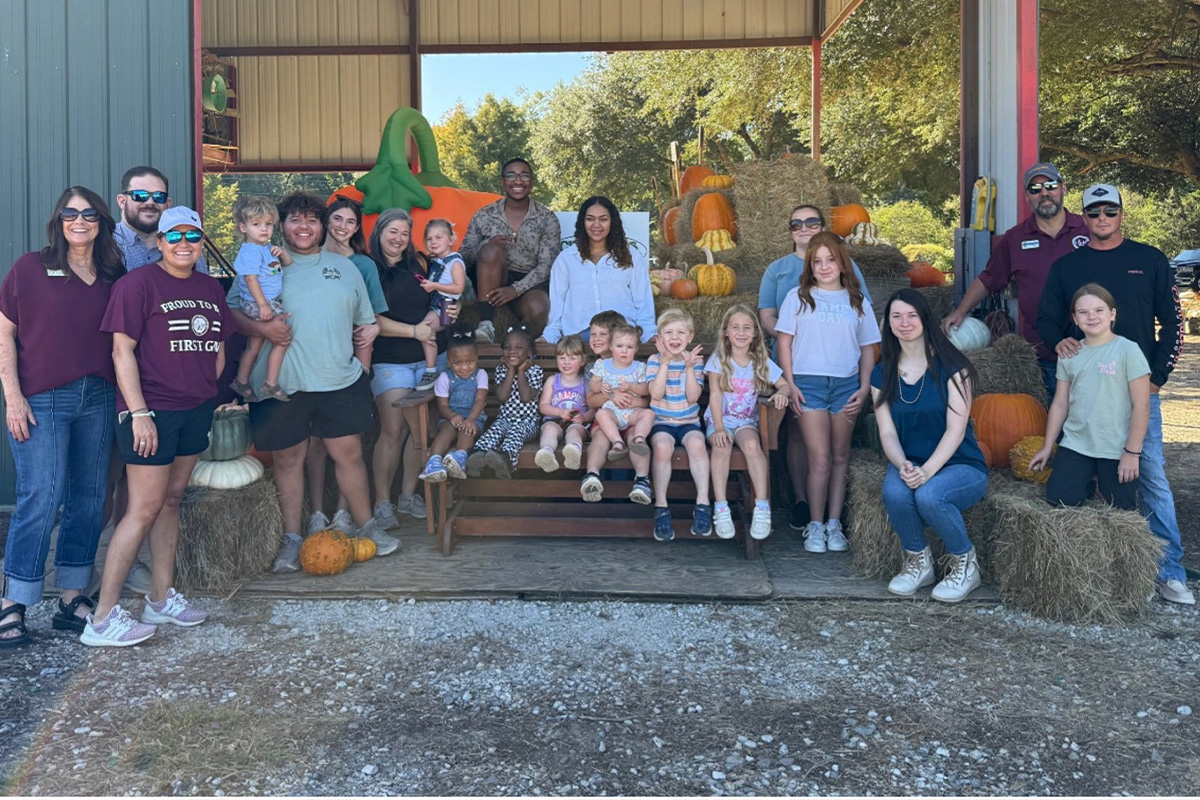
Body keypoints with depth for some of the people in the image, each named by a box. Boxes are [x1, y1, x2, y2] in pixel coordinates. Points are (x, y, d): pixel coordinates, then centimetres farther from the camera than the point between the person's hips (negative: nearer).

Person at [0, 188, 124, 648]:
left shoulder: (113, 277, 10)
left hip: (98, 399, 4)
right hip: (41, 401, -4)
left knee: (89, 498, 7)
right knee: (40, 498, -8)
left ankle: (72, 599, 19)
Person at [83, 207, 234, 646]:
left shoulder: (210, 288, 13)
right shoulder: (137, 283, -8)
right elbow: (122, 351, -12)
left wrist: (210, 391, 10)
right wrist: (139, 413, -18)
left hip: (196, 411, 7)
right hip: (151, 411, -7)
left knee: (172, 500, 13)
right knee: (144, 509, -7)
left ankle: (162, 598, 23)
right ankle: (103, 618, 1)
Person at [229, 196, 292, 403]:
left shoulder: (267, 248, 14)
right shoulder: (251, 251, -14)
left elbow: (288, 263, 24)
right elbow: (250, 278, -21)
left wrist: (282, 252, 0)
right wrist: (262, 304, -26)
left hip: (268, 303, 10)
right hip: (259, 304, -10)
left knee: (254, 345, 18)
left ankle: (241, 382, 29)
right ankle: (271, 384, -7)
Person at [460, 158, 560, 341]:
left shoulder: (547, 219, 1)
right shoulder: (484, 216, 4)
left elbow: (546, 266, -7)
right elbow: (463, 258, 1)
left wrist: (516, 289, -22)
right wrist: (487, 245, -21)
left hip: (529, 283, -2)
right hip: (492, 281, 2)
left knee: (537, 309, -37)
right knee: (491, 250, -31)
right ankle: (486, 325, -31)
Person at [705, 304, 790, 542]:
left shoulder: (762, 362, 8)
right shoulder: (718, 360, 2)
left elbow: (785, 384, 10)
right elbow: (715, 395, -6)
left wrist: (781, 392, -16)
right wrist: (719, 428, -18)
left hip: (748, 421, 1)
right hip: (720, 419, -1)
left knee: (751, 444, -33)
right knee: (721, 446, -34)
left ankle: (762, 508, -31)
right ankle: (721, 509, -31)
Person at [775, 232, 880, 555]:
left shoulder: (857, 301, 11)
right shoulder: (798, 297, 5)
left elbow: (867, 349, 12)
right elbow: (784, 342, 3)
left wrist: (864, 388, 1)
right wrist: (790, 384, -6)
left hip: (846, 384, 2)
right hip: (809, 382, -2)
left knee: (840, 458, 7)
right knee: (820, 459, -7)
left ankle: (834, 524, 15)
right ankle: (815, 525, 4)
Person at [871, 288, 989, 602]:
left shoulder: (951, 365, -7)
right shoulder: (882, 374, 5)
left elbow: (955, 429, -13)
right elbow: (887, 432, -1)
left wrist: (927, 471, -27)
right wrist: (903, 466, -22)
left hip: (960, 465, -3)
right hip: (909, 465, 3)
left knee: (929, 495, -35)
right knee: (894, 491, -32)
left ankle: (965, 562, -4)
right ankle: (918, 561, -4)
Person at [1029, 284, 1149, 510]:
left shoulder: (1127, 351, -8)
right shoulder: (1070, 354, 6)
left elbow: (1141, 406, -9)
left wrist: (1132, 453, -12)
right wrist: (1047, 447, 10)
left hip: (1116, 450, -3)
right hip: (1074, 446, 3)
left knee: (1122, 510, -1)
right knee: (1058, 499, -9)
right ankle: (1088, 480, 21)